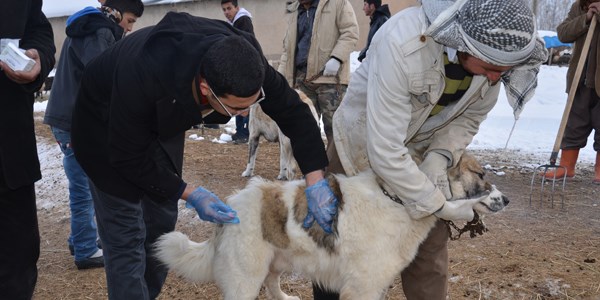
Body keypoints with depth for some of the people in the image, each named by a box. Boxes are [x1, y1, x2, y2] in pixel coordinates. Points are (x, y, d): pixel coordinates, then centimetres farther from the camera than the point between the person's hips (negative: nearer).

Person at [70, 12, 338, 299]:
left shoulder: (244, 60, -31)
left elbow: (292, 109, -18)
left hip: (160, 122, 5)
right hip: (106, 128, -5)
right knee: (126, 236, -9)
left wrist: (316, 182, -25)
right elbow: (128, 156, -28)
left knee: (161, 223, 10)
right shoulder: (144, 79, -44)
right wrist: (189, 194, -29)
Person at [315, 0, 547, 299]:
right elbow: (385, 151, -37)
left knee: (430, 247, 3)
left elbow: (470, 117, -6)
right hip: (364, 142, -3)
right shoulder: (402, 43, -39)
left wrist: (439, 158, -24)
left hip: (425, 149, 4)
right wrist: (439, 205, -30)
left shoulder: (491, 51, -22)